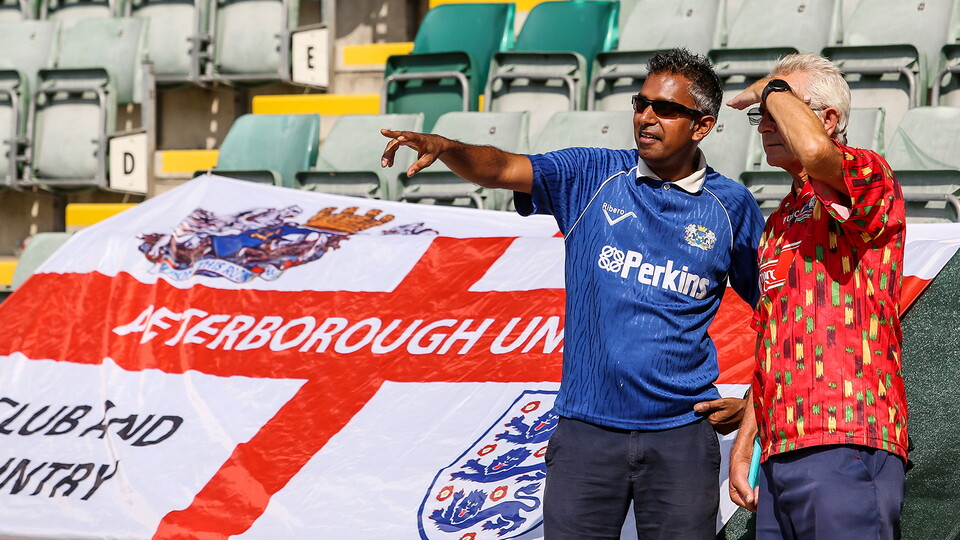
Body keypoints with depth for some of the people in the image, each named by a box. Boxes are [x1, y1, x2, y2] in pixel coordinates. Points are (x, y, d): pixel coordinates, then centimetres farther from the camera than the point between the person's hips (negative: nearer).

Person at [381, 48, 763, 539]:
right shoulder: (592, 177, 4)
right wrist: (444, 147, -30)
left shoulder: (731, 207, 4)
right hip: (587, 427, 0)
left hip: (681, 432, 0)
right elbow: (502, 169, -10)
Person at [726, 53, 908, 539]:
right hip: (781, 456, 8)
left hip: (846, 448, -8)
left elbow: (815, 151, -27)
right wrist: (744, 445, 19)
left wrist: (773, 91, -8)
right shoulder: (779, 223, 25)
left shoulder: (870, 180, -2)